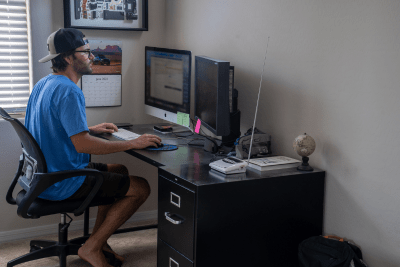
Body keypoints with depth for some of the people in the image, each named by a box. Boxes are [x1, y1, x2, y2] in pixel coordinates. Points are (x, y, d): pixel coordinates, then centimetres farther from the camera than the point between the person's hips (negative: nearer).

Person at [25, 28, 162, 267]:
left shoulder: (44, 84, 10)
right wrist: (133, 143, -23)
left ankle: (98, 238, 24)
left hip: (44, 175, 10)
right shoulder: (68, 91, -23)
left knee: (120, 171, 24)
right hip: (62, 184, -10)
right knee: (141, 187, -8)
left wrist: (91, 129, 20)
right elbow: (82, 144, -30)